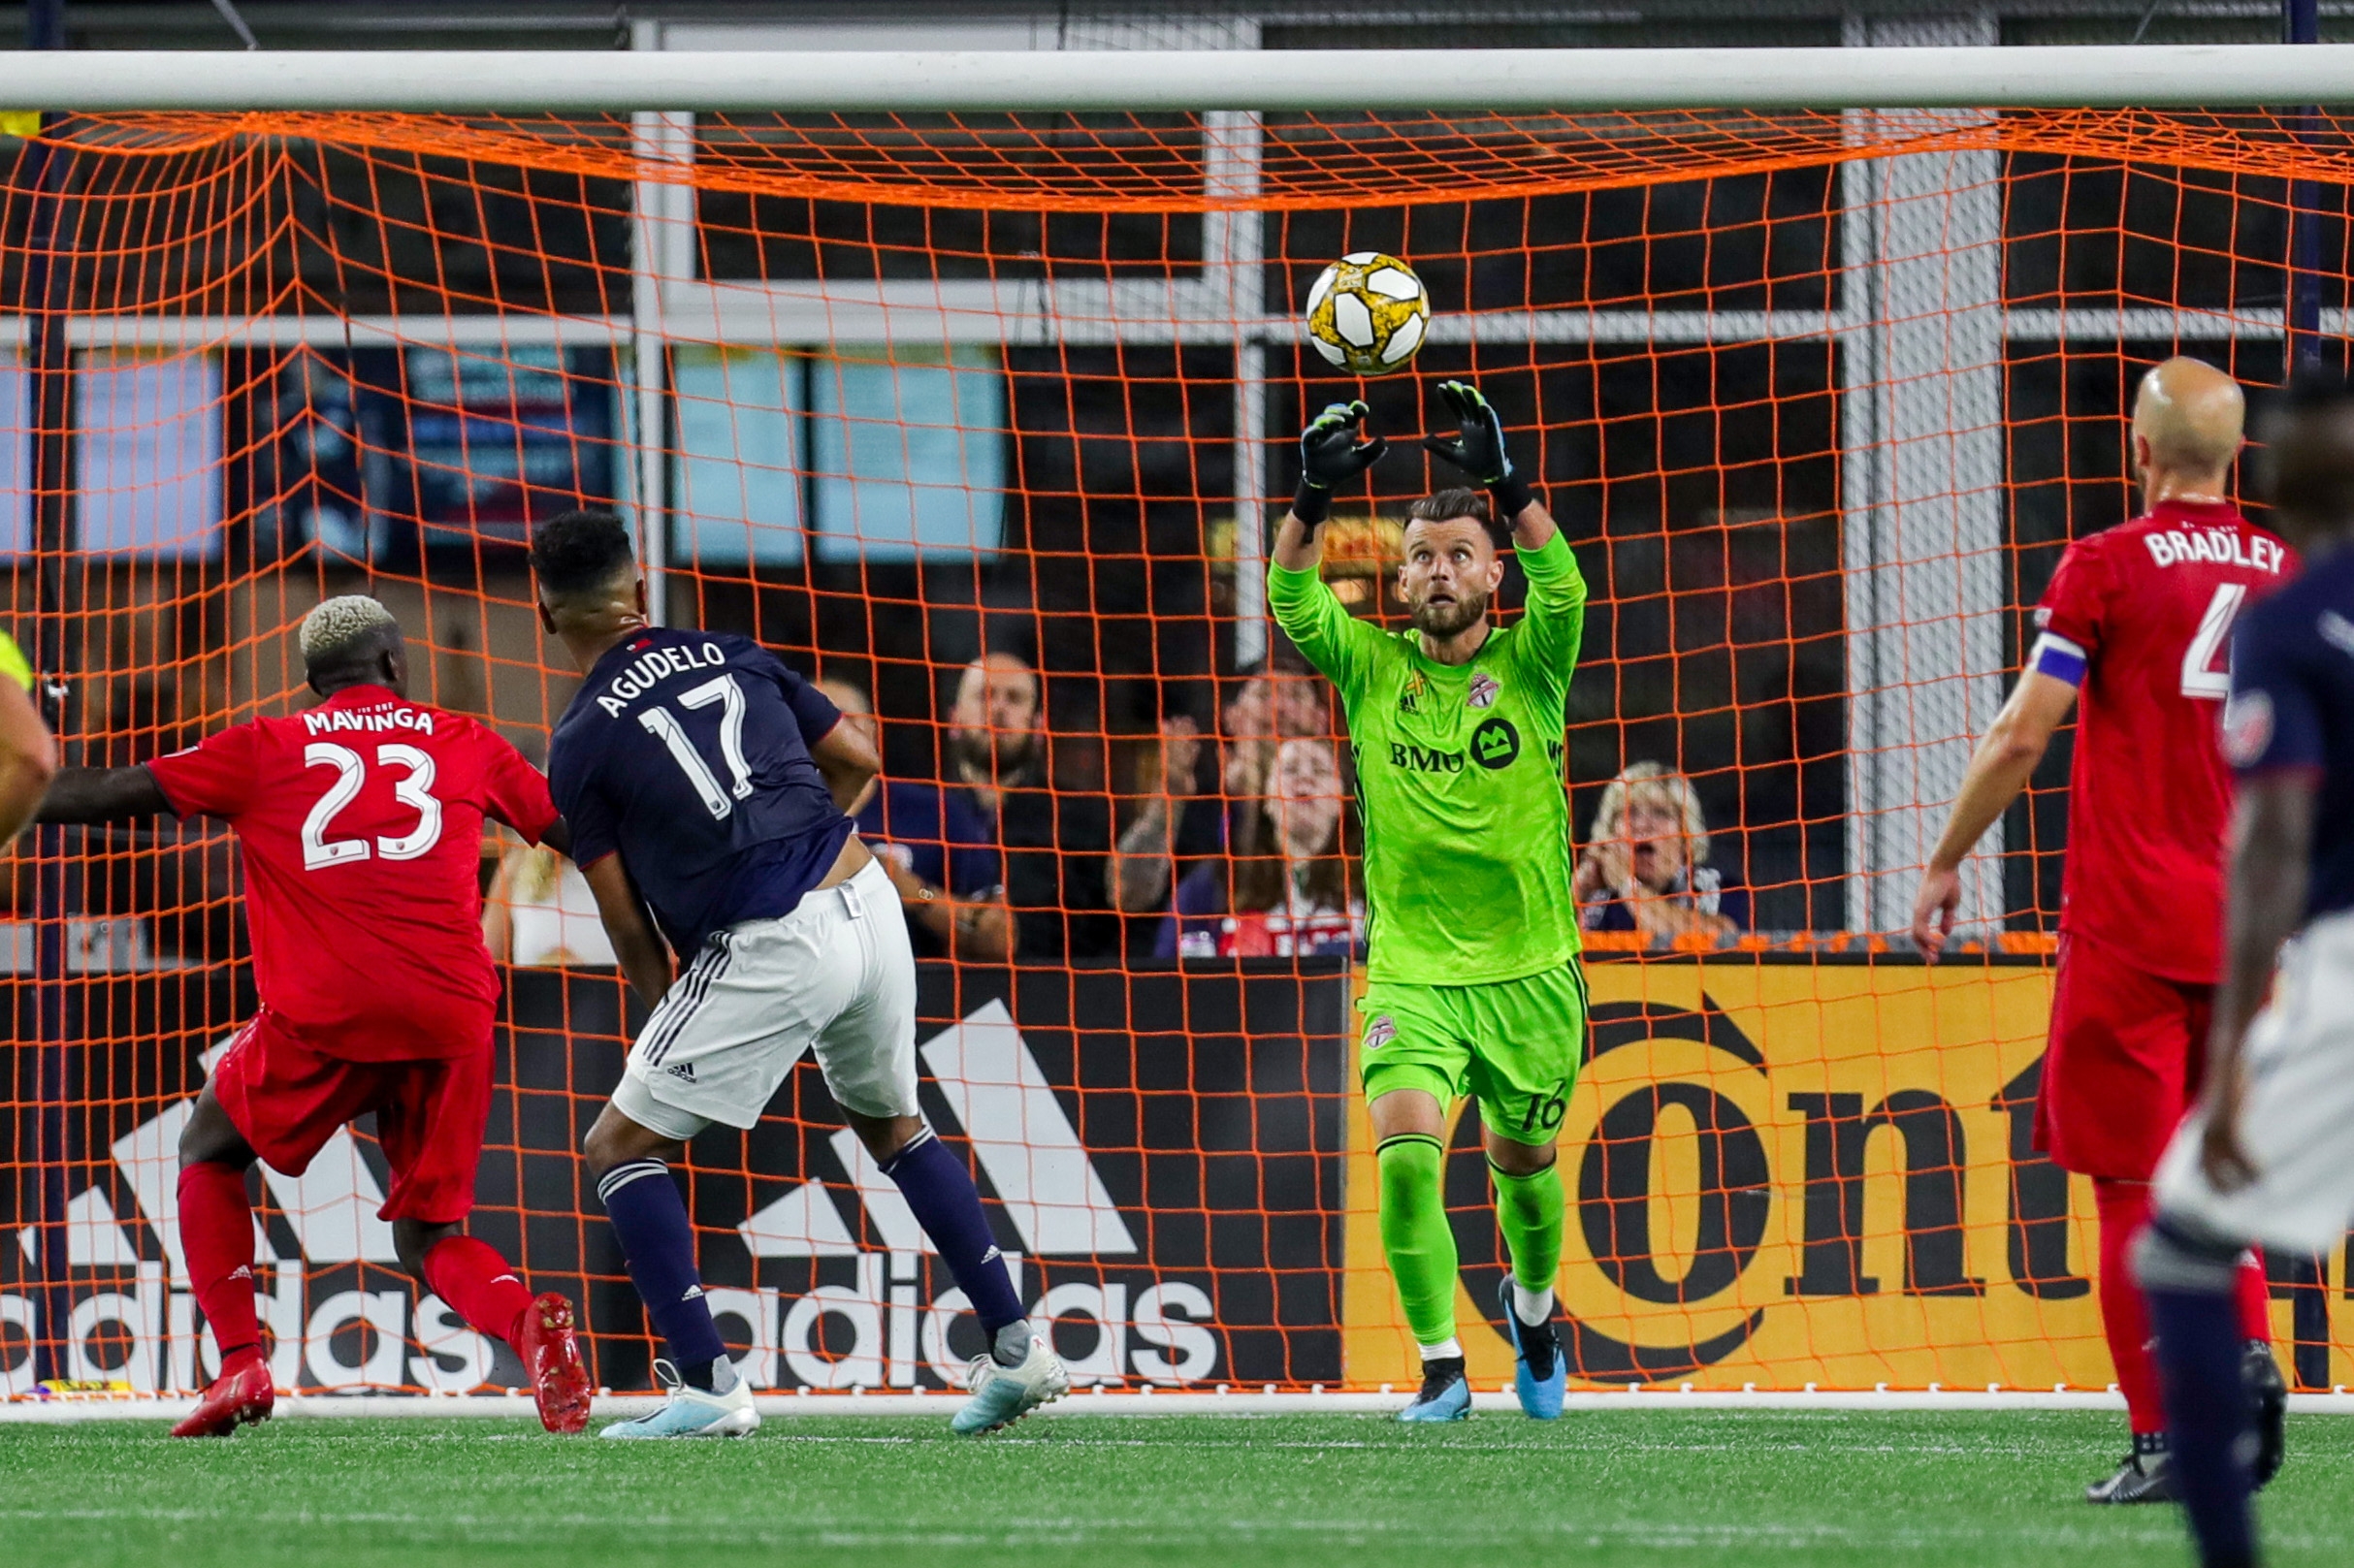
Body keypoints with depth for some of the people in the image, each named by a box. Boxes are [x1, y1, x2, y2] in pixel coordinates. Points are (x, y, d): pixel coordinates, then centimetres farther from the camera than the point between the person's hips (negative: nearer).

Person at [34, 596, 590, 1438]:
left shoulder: (266, 748, 12)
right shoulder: (466, 744, 17)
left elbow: (115, 792, 11)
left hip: (321, 1012, -2)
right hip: (450, 1014, 2)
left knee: (210, 1152, 24)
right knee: (430, 1235, 14)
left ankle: (239, 1365, 6)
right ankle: (528, 1322, -20)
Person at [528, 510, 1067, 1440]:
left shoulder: (582, 744, -2)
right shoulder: (730, 656, 11)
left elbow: (627, 924, 1)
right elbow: (857, 761, 18)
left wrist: (665, 1014, 16)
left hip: (771, 948, -6)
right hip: (866, 903, 6)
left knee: (620, 1147, 6)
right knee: (891, 1124, 29)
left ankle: (707, 1387, -5)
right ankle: (1014, 1350, 25)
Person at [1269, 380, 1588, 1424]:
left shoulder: (1529, 665, -3)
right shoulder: (1371, 666, 1)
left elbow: (1562, 587, -23)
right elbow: (1292, 598, -14)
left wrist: (1505, 479, -34)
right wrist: (1315, 495, -29)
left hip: (1530, 973, 0)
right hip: (1411, 974, 0)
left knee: (1523, 1165, 15)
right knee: (1406, 1150, -20)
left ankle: (1533, 1302, 46)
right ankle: (1441, 1368, -13)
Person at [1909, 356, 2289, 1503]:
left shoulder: (2107, 568, -7)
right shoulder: (2290, 574, 6)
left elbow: (2022, 733, -8)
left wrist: (1944, 866, 3)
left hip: (2126, 923, -4)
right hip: (2243, 925, 4)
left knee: (2134, 1184, 0)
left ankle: (2161, 1438, -4)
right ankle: (2245, 1348, -6)